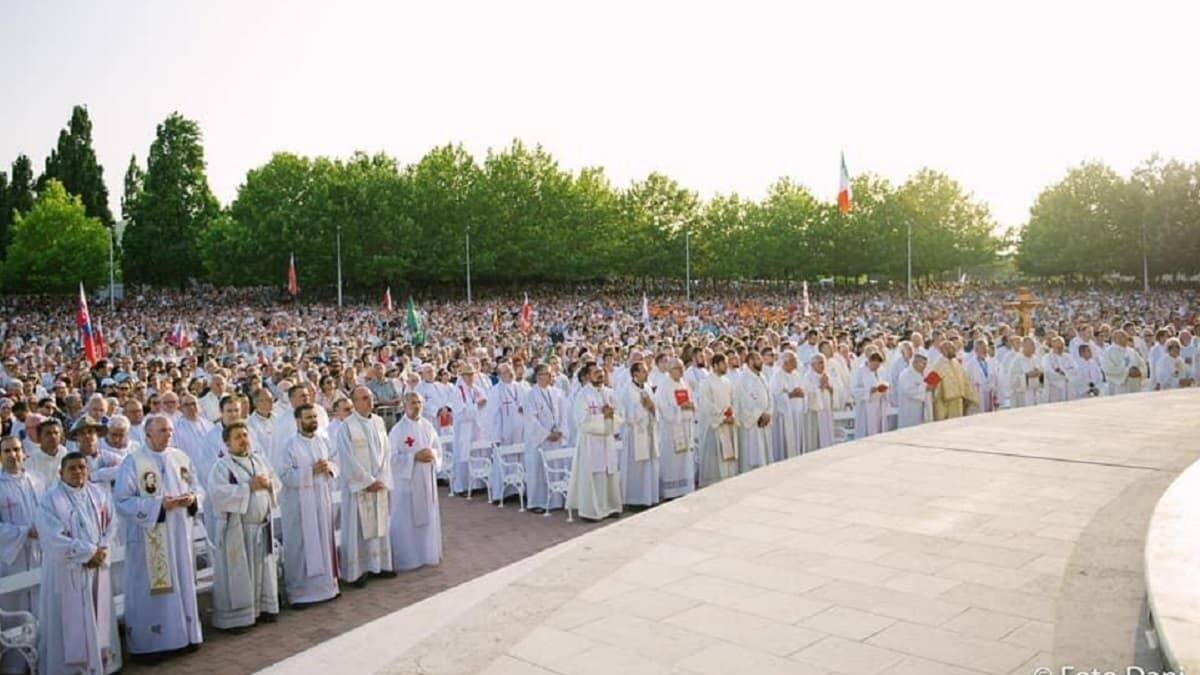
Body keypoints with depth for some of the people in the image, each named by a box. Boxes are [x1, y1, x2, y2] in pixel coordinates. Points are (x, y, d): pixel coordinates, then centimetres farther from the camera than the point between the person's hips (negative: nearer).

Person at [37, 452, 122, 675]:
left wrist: (102, 551, -9)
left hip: (97, 569, 5)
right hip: (67, 571, -5)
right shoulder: (51, 499, -10)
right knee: (72, 622, -1)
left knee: (99, 619, 11)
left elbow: (109, 525, 8)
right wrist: (89, 552, -17)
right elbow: (54, 538, -17)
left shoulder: (98, 493, 7)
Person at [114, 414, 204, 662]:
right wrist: (159, 505, -20)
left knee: (182, 584, 12)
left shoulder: (181, 458, 7)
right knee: (152, 590, -1)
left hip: (179, 535, 5)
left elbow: (198, 488, 13)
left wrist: (192, 498, -10)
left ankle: (184, 635, 23)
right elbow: (122, 501, -13)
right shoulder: (132, 462, -9)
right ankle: (148, 643, 9)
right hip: (150, 540, -5)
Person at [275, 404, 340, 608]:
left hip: (322, 500, 6)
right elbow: (284, 474, -17)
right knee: (301, 547, -1)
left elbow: (335, 463, 12)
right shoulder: (289, 445, -11)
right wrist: (311, 471, -21)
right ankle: (299, 593, 7)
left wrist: (328, 467, -10)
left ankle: (325, 585, 25)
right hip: (299, 504, -6)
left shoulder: (323, 441, 6)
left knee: (324, 542, 13)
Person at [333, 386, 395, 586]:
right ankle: (356, 570, 9)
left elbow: (385, 452, 6)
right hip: (357, 485, -5)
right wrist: (368, 481, -13)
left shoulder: (378, 422, 6)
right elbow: (349, 459, -13)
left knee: (379, 524, 11)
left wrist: (381, 479, -5)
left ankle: (379, 564, 21)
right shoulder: (346, 426, -11)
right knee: (358, 527, 1)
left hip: (379, 483, 5)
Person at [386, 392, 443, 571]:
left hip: (427, 480, 6)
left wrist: (432, 454, -10)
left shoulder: (428, 426, 6)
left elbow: (438, 448, 11)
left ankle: (427, 553, 26)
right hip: (406, 481, -5)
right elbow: (393, 457, -14)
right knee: (407, 520, 0)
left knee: (427, 517, 13)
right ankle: (407, 558, 10)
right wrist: (415, 457, -21)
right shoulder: (397, 429, -11)